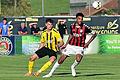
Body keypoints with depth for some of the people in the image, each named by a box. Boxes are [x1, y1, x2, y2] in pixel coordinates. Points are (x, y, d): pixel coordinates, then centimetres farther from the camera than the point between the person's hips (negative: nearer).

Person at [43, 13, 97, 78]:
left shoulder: (85, 27, -12)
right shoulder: (72, 26, -1)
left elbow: (94, 34, -5)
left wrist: (88, 43, -12)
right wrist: (66, 44, 13)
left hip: (80, 47, -3)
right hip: (71, 45, 3)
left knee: (78, 59, -31)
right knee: (61, 60, 0)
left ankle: (73, 67, 4)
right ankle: (51, 73, 14)